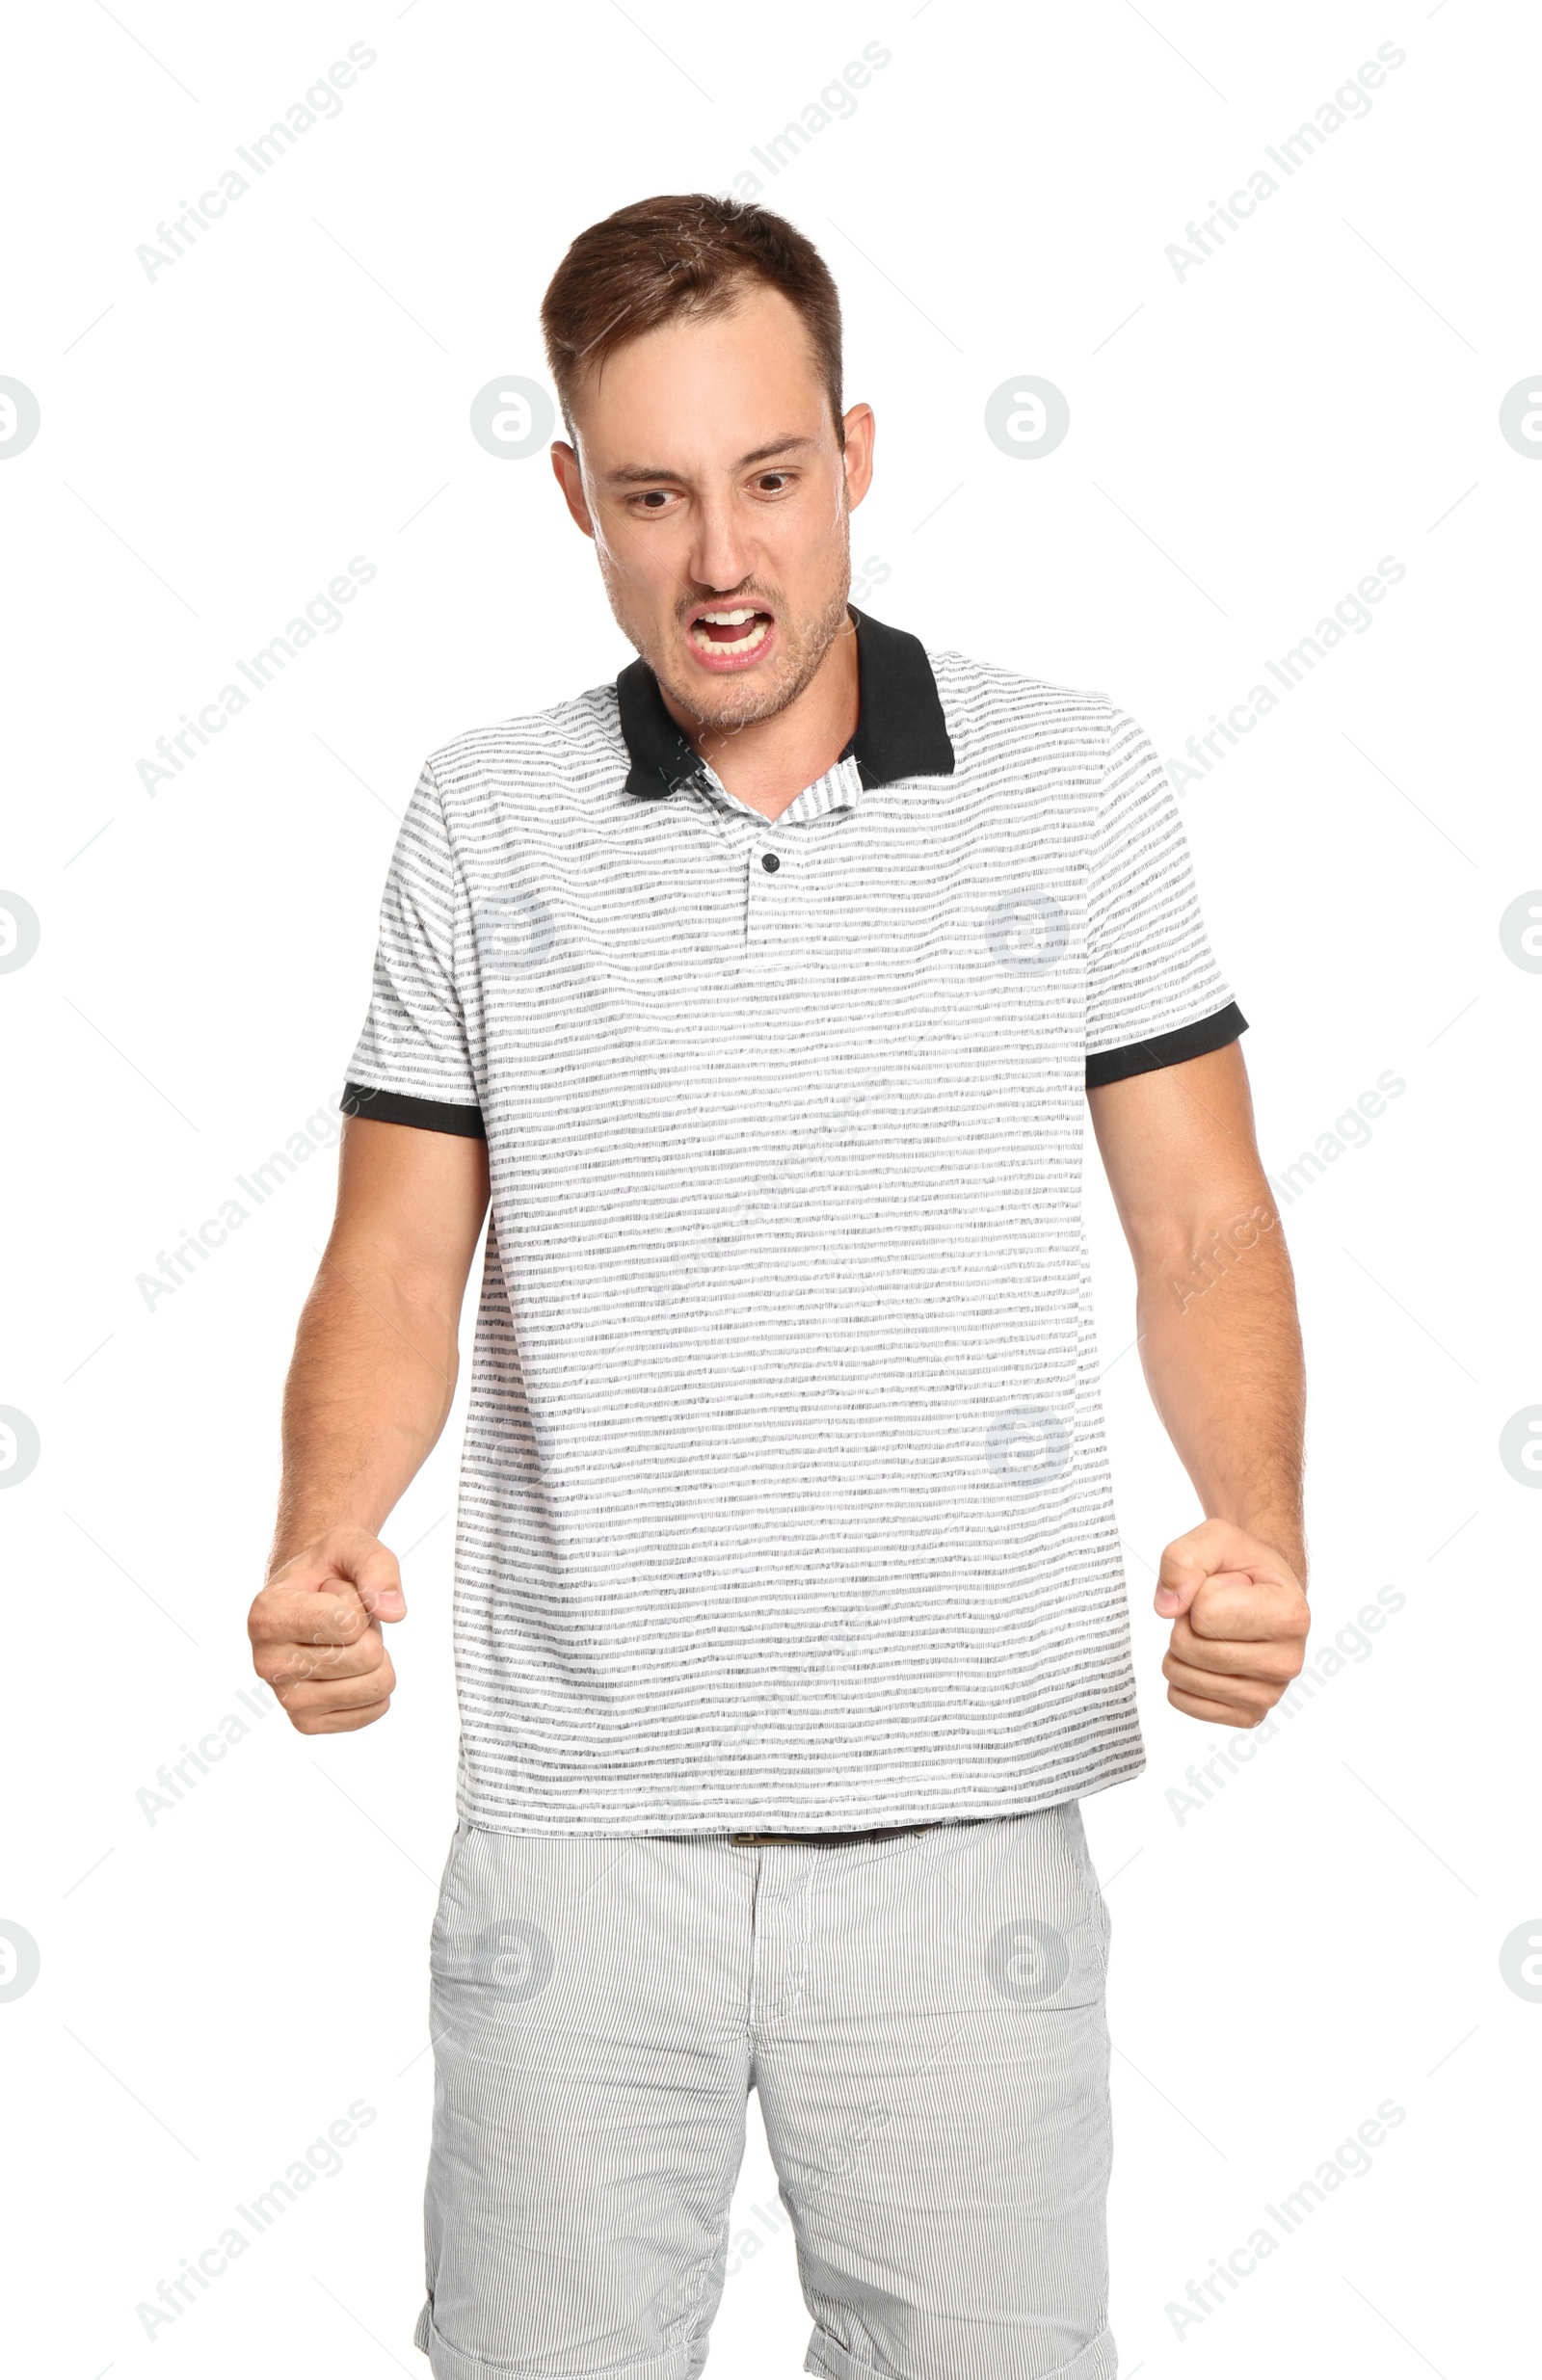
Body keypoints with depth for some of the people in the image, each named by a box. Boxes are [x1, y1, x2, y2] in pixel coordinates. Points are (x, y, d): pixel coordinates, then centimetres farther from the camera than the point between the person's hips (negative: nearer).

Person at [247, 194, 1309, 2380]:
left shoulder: (1073, 780, 1)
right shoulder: (484, 822, 4)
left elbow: (1204, 1230, 3)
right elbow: (398, 1263, 5)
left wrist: (1258, 1533, -15)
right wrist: (319, 1548, -14)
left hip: (967, 1816, 0)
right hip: (571, 1815, 1)